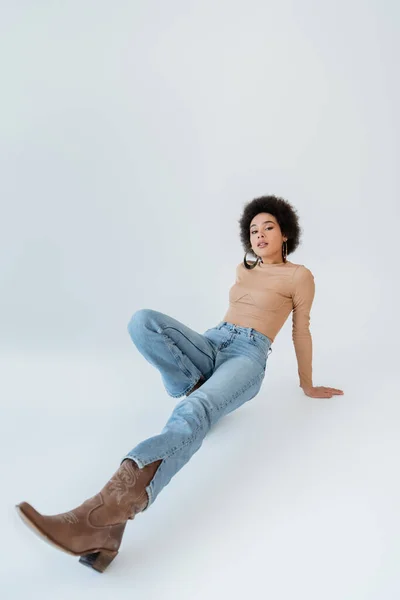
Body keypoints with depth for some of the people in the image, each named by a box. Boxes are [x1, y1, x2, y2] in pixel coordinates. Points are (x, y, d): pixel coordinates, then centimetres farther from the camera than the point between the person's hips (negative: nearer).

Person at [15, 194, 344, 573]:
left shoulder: (299, 276, 6)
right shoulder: (243, 269, 23)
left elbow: (301, 331, 11)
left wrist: (307, 386, 18)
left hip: (248, 356, -6)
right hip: (211, 344, 6)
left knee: (194, 411, -40)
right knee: (142, 321, -23)